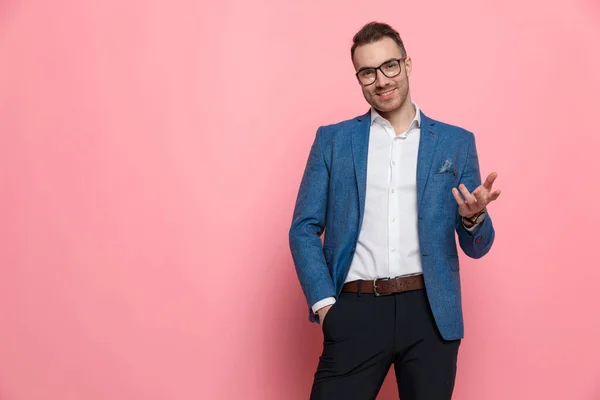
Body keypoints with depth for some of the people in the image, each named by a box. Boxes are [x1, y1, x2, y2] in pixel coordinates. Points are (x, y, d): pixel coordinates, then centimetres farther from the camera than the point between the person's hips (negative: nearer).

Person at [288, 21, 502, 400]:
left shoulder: (456, 142, 9)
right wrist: (324, 303, -6)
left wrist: (474, 217, -14)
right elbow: (304, 229, 6)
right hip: (355, 311, 0)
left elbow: (476, 247, 9)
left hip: (431, 312, 1)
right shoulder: (332, 140, 9)